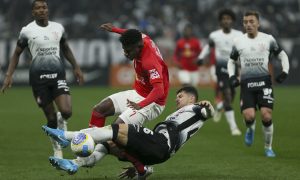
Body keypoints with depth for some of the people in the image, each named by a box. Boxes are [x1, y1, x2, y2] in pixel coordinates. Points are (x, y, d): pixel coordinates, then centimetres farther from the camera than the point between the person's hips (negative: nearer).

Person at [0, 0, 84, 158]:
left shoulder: (58, 28, 7)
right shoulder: (27, 31, -1)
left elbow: (65, 49, 24)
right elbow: (17, 54, 8)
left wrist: (76, 68, 24)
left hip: (58, 74, 2)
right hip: (38, 76, -2)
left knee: (66, 111, -16)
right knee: (51, 118, -2)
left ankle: (61, 120, 22)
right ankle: (57, 148, 21)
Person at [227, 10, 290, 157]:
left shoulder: (268, 39, 3)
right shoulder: (238, 42, 8)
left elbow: (282, 55, 15)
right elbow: (231, 61, 22)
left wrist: (285, 72, 2)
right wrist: (232, 76, 6)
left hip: (264, 81, -1)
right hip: (247, 83, 1)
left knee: (266, 116, -12)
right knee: (248, 116, -17)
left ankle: (268, 147, 9)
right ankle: (250, 130, 21)